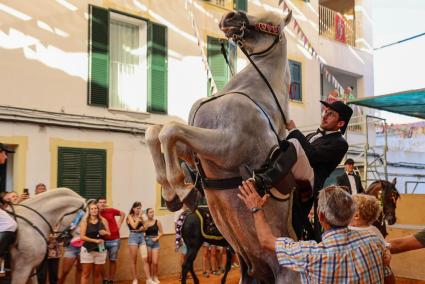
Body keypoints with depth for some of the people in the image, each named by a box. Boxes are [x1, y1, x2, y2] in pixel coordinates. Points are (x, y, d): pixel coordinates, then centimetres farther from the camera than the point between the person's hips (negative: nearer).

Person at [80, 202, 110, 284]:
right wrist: (95, 240, -17)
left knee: (97, 273, 12)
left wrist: (105, 233, -14)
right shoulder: (85, 221, -4)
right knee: (86, 274, -2)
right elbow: (82, 236, -10)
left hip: (100, 249, 3)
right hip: (87, 249, -3)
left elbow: (109, 234, 9)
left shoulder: (103, 220, 4)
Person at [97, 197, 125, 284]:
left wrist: (119, 224, 8)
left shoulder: (111, 211, -2)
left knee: (112, 261, 9)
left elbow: (123, 214, 14)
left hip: (114, 240, 1)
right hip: (102, 241, -1)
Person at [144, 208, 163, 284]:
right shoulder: (144, 222, -2)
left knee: (155, 262, -3)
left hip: (155, 242, 0)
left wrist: (156, 238, -11)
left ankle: (155, 277, 16)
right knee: (149, 261, 8)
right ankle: (151, 277, 22)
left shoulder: (157, 222, -2)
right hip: (147, 242, 0)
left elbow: (161, 232, 2)